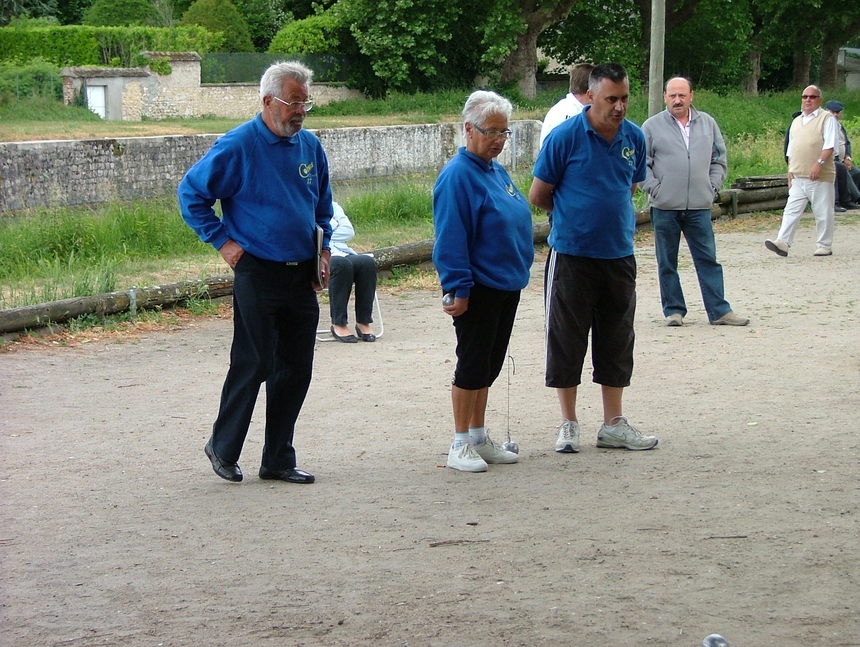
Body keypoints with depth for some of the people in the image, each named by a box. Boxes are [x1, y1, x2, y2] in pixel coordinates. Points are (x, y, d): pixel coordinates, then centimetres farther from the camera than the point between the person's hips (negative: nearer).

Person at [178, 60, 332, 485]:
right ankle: (223, 448, 16)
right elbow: (190, 192, -3)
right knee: (253, 365, -3)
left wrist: (323, 248, 12)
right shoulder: (238, 146, -9)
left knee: (296, 370, 7)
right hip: (258, 275, -6)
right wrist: (221, 241, -6)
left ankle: (279, 460, 16)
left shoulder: (310, 145, 10)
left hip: (302, 277, 6)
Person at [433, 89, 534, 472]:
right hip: (477, 290, -8)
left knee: (488, 365, 14)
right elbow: (450, 237, -18)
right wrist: (458, 289, -21)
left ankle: (479, 438, 22)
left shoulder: (497, 171, 12)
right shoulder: (457, 175, -15)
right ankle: (461, 446, 6)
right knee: (472, 365, -2)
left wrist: (519, 271, 20)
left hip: (506, 285, 8)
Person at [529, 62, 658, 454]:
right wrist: (574, 216, 7)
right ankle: (569, 424, 14)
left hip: (619, 255, 5)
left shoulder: (634, 138, 3)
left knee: (617, 341, 10)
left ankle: (613, 425, 19)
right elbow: (538, 196, -3)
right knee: (567, 340, 3)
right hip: (572, 255, -4)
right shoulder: (565, 137, -11)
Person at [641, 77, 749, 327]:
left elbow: (719, 159, 17)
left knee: (708, 259, 2)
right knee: (667, 262, 4)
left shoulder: (707, 123, 11)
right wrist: (654, 189, -6)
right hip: (665, 207, -2)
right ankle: (674, 310, 14)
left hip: (699, 206, 2)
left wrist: (712, 186, 6)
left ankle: (719, 311, 5)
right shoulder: (652, 126, 2)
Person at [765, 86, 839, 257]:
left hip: (820, 178, -6)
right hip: (798, 176, 6)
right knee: (791, 210, -4)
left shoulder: (827, 118, -1)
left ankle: (824, 246, 9)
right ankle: (782, 243, -12)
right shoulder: (797, 121, 20)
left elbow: (830, 145, -12)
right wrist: (790, 170, 14)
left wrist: (819, 163, -23)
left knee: (822, 212, 0)